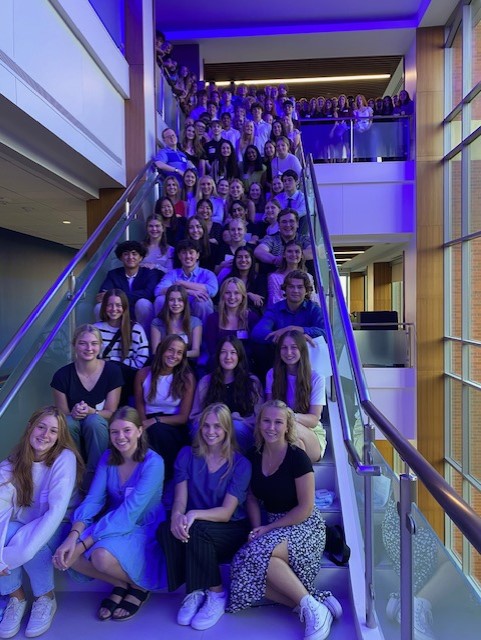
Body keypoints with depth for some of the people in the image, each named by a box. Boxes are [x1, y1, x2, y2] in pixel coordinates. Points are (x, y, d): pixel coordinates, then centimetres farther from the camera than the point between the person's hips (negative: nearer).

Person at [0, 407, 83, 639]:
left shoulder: (65, 458, -18)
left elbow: (57, 510, -25)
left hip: (55, 527, -3)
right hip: (21, 525, 4)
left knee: (28, 547, -33)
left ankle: (46, 598, -5)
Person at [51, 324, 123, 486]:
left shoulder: (112, 371, -10)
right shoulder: (62, 375, -9)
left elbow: (111, 412, -8)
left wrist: (90, 412, -29)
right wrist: (73, 414, -28)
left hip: (100, 429, -1)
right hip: (74, 429, 1)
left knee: (93, 421, -34)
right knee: (67, 422, -32)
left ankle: (93, 477, -20)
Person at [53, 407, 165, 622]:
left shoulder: (153, 463, -21)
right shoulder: (108, 458, -1)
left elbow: (128, 512, -26)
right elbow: (93, 500, -7)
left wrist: (83, 544, -28)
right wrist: (74, 535, -26)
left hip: (145, 531, -6)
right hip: (113, 526, 6)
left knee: (102, 555, -33)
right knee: (65, 554, -18)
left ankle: (139, 586, 0)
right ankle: (121, 585, 5)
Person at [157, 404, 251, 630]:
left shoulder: (240, 464, -8)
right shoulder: (187, 455, 0)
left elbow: (226, 512, -14)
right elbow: (180, 499, -6)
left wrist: (194, 514, -33)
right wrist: (177, 515, -31)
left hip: (231, 531, -2)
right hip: (197, 526, 3)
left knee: (197, 529, -33)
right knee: (165, 529, -28)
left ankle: (216, 594, -11)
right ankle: (195, 591, -11)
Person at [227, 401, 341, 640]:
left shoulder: (297, 458, -15)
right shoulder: (255, 456, 2)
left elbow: (305, 508, -15)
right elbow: (253, 498, 11)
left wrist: (268, 529, -14)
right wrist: (256, 528, -6)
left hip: (305, 527, -6)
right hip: (272, 527, 6)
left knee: (259, 552, -31)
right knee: (245, 569, -19)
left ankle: (312, 607, -17)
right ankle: (312, 608, -10)